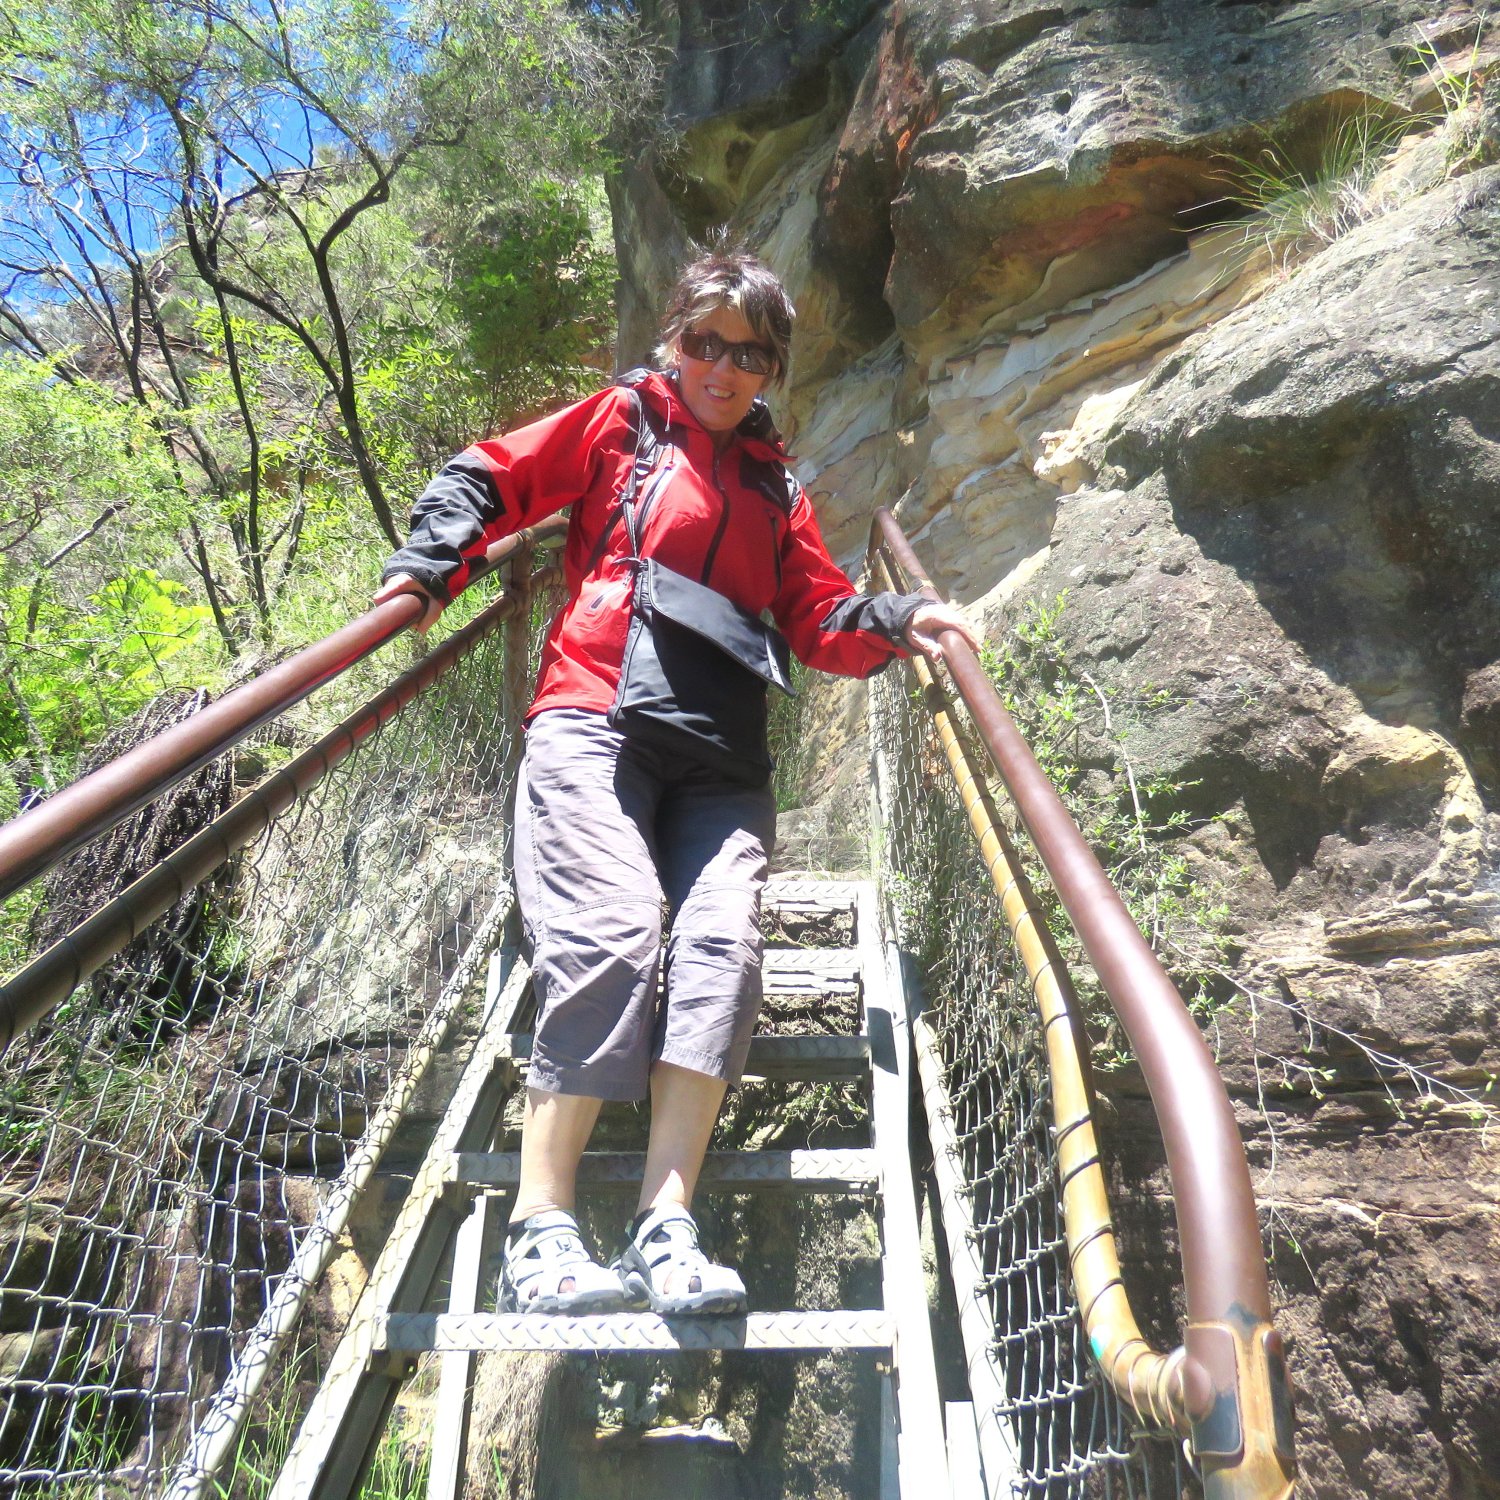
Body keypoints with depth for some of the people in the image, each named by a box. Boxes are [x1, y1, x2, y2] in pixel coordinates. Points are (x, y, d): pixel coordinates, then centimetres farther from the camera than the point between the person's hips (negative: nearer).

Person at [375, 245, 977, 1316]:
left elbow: (818, 616, 19)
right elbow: (489, 478, 17)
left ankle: (667, 1226, -16)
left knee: (723, 940, -17)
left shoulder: (775, 489, 26)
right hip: (594, 718, -3)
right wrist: (430, 566, 0)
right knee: (612, 930, -21)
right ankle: (540, 1231, -14)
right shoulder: (619, 422, 16)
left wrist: (895, 624, 0)